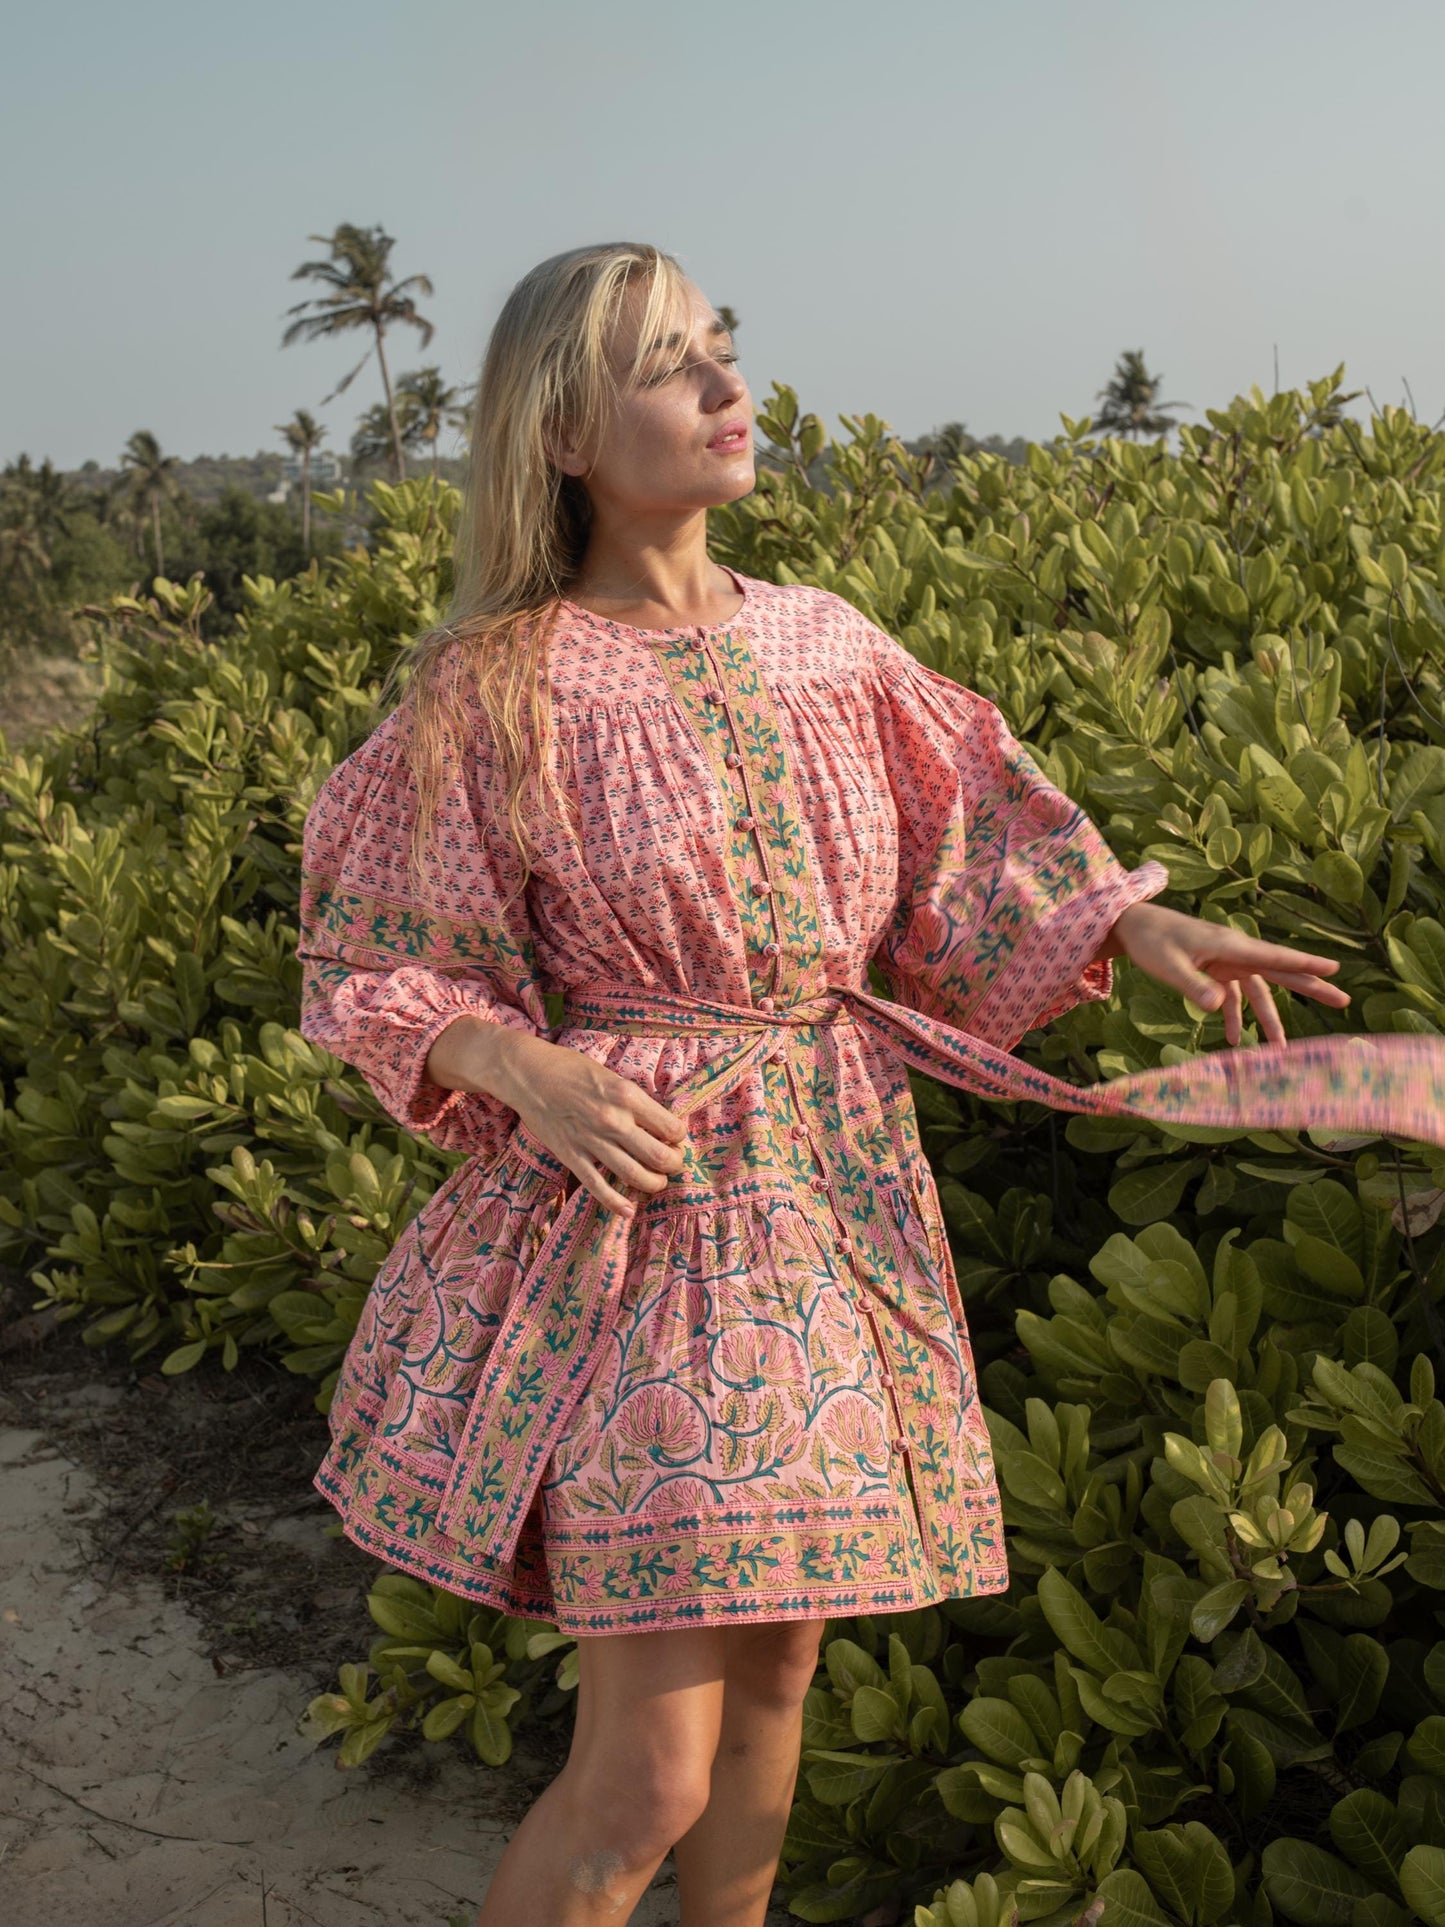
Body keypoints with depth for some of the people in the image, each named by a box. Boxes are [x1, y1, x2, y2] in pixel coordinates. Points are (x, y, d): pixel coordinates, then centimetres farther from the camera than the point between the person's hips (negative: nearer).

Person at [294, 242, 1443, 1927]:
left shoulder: (819, 642, 6)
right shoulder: (497, 693, -8)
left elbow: (964, 830, 15)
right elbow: (375, 963, -3)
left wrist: (1143, 927, 1)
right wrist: (525, 1068, -21)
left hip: (835, 1209, 5)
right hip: (639, 1215, -5)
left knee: (771, 1679, 18)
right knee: (643, 1779, -5)